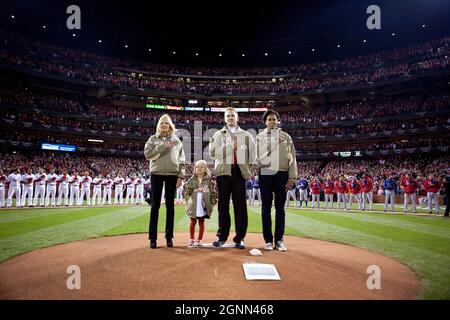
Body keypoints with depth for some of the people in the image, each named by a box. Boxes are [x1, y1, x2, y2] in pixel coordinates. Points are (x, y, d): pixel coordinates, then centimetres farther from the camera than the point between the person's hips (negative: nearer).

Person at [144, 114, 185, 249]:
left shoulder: (176, 140, 10)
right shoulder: (153, 139, 10)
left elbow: (181, 159, 7)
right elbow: (147, 154, -4)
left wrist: (180, 176, -2)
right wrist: (162, 147, -12)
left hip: (172, 174, 1)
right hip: (156, 173, 0)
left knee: (170, 205, 4)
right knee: (155, 205, 1)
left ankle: (169, 236, 12)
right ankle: (153, 237, 6)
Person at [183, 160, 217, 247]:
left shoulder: (208, 180, 3)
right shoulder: (192, 180, 5)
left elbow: (212, 192, 3)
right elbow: (186, 188, 5)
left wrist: (212, 202, -3)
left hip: (204, 204, 0)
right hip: (193, 204, 0)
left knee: (201, 222, 8)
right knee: (193, 222, 8)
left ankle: (199, 239, 17)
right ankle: (191, 239, 18)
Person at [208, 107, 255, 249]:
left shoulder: (246, 135, 17)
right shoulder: (218, 135, 14)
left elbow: (252, 155, 12)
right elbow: (213, 153, -2)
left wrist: (244, 164, 0)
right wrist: (230, 146, -6)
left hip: (240, 172, 0)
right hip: (223, 172, 0)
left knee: (240, 205, -1)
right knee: (223, 205, 3)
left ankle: (240, 238, 7)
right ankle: (222, 236, 14)